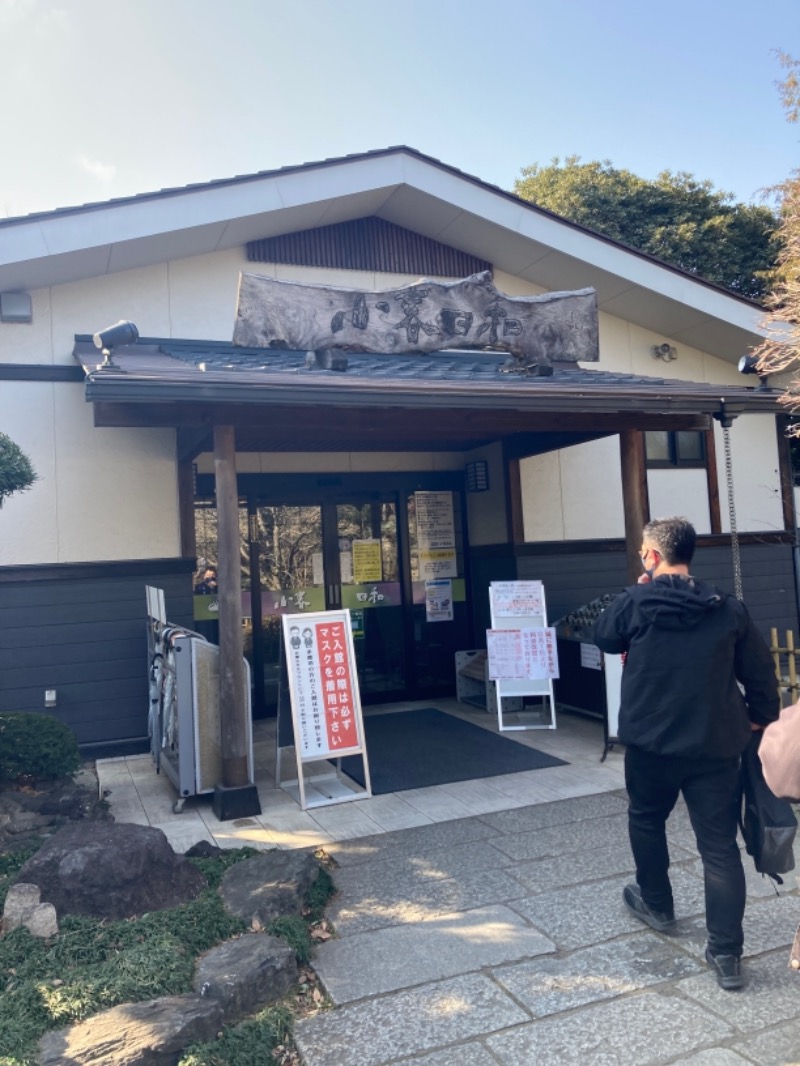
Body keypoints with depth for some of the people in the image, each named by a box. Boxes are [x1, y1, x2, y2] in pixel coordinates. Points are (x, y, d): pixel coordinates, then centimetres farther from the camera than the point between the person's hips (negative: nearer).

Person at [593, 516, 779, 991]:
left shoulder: (634, 603, -10)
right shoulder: (729, 609, -3)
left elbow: (604, 638, 10)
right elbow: (760, 673, 2)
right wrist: (759, 721, 16)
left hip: (651, 742, -1)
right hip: (716, 746, 1)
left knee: (646, 820, 25)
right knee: (720, 846, 7)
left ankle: (657, 904, 40)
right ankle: (726, 954, 8)